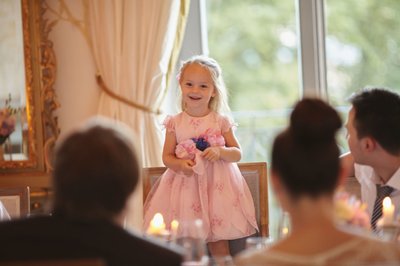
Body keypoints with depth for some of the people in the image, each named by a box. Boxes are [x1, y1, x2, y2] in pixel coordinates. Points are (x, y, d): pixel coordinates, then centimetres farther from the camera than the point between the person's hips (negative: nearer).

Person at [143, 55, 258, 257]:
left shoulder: (221, 121, 0)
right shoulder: (175, 123, 2)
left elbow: (237, 153, 3)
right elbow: (167, 156, 4)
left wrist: (220, 151, -17)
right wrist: (180, 165, -17)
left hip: (217, 186, 0)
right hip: (185, 185, 0)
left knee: (218, 241, 2)